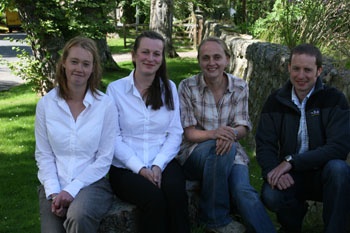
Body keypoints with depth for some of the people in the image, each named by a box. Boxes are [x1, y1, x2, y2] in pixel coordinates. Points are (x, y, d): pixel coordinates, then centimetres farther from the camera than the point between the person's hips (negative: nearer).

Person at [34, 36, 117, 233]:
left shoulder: (105, 104, -4)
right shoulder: (46, 104, 3)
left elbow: (104, 159, -5)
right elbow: (43, 154, 4)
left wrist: (72, 190, -12)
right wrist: (53, 192, -10)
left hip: (92, 182, -2)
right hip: (54, 186, 2)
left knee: (78, 217, -32)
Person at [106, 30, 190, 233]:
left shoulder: (169, 88, 10)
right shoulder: (115, 89, 0)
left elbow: (175, 133, 5)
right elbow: (114, 138, -4)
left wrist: (158, 165, -10)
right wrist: (140, 169, -13)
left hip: (163, 163, 2)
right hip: (126, 168, -2)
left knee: (176, 193, -30)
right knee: (153, 198, -30)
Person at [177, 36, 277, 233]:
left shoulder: (240, 87, 2)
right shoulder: (188, 87, -5)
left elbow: (243, 128, 0)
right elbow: (189, 132, -7)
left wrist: (232, 134, -26)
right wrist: (213, 134, -30)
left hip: (231, 152, 1)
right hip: (197, 153, -1)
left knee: (243, 191, -32)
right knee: (218, 148, -37)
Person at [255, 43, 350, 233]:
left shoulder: (334, 99, -8)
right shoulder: (276, 101, 1)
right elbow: (264, 146, -3)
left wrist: (291, 161, -26)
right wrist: (274, 170, -26)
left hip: (323, 173, -2)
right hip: (290, 176, 2)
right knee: (270, 195, -29)